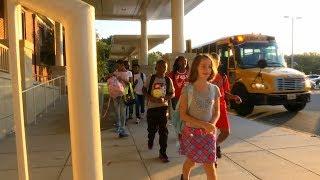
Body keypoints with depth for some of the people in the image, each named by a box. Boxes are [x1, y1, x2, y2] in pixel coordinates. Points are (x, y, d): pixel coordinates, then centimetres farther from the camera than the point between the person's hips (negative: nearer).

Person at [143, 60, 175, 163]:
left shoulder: (168, 80, 1)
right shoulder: (151, 79, -1)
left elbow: (172, 93, 3)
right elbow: (144, 90, 4)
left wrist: (164, 99, -16)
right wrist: (150, 98, -14)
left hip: (163, 107, 0)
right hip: (151, 107, 0)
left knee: (163, 130, -3)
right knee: (152, 128, 12)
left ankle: (162, 153, 8)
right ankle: (150, 141, 46)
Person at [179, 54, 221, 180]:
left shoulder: (214, 89, -3)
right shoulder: (188, 89, -12)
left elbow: (216, 112, 6)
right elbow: (183, 115, -12)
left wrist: (211, 125, -15)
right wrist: (204, 124, -20)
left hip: (208, 133, 2)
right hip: (191, 132, -2)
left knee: (209, 165, 1)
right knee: (191, 161, 16)